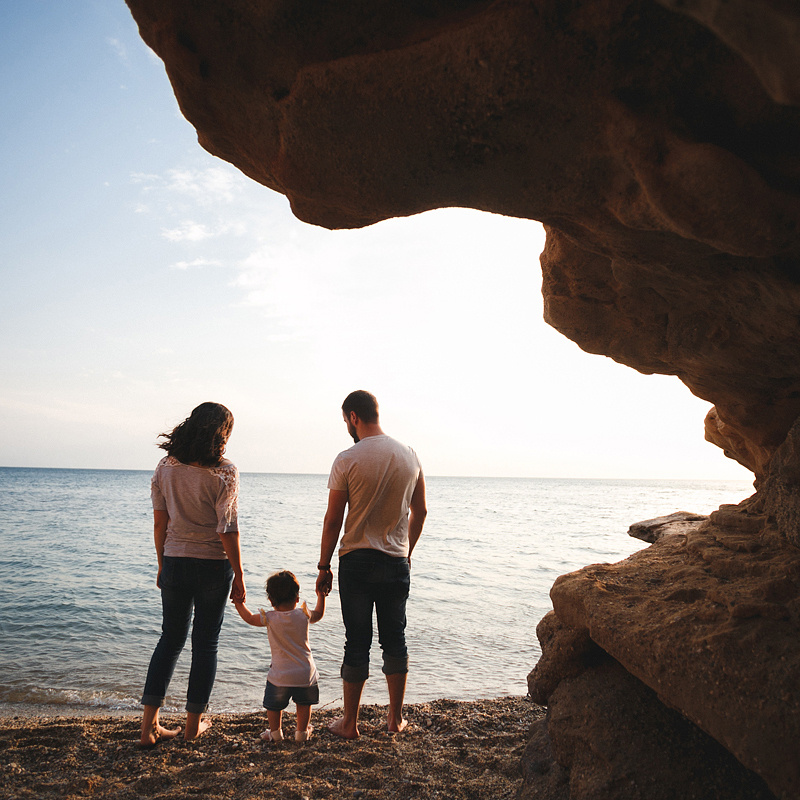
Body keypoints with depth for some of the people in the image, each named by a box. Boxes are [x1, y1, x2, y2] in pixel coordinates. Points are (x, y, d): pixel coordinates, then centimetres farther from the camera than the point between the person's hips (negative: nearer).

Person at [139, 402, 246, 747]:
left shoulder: (166, 467, 0)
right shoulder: (224, 472, -13)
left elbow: (160, 523, 4)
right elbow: (227, 530, -14)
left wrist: (162, 564, 15)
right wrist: (239, 576, -6)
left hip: (175, 561, 4)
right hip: (213, 564, -4)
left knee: (170, 638, 16)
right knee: (206, 642, 11)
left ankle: (149, 725, 12)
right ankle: (194, 723, 21)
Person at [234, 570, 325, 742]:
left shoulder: (270, 618, -13)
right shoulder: (303, 615, -8)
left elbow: (249, 618, 4)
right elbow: (319, 613, 14)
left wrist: (238, 602, 15)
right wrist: (321, 596, 27)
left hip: (280, 676, -2)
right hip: (306, 673, 2)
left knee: (274, 704, 20)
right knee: (304, 703, 22)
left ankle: (275, 732, 31)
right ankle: (302, 732, 30)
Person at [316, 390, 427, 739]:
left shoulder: (347, 460, -11)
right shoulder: (409, 456, 3)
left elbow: (333, 520, -8)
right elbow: (420, 511, 10)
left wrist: (323, 567, 1)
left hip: (357, 562, -3)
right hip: (397, 564, 4)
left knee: (357, 642, 4)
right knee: (395, 639, 14)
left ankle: (349, 723, 14)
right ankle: (396, 718, 22)